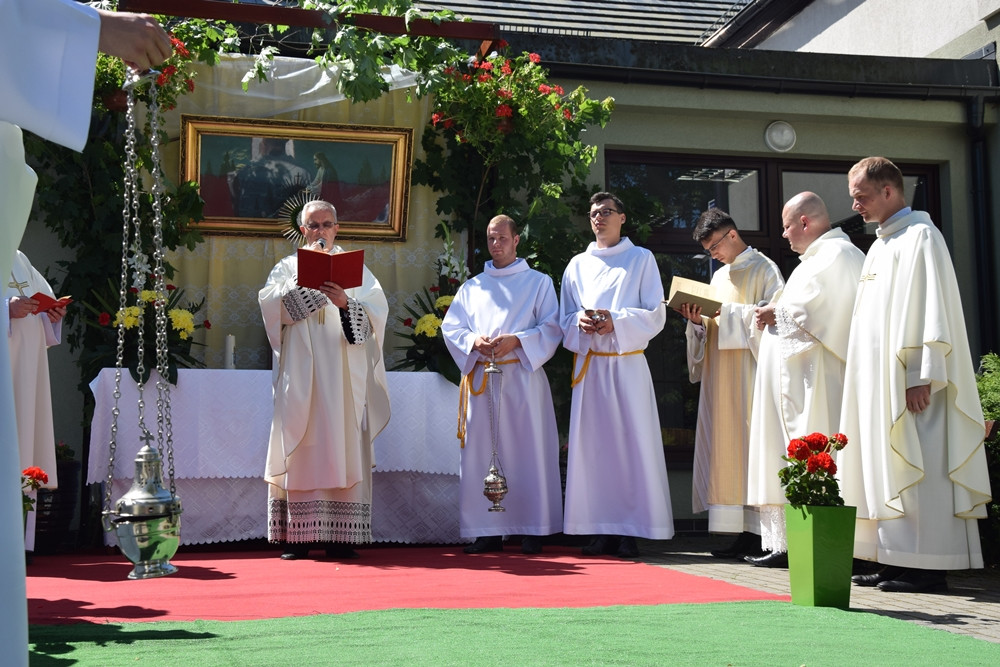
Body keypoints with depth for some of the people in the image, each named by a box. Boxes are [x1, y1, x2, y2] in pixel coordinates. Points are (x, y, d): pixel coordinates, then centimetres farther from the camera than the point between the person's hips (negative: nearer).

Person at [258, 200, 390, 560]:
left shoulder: (356, 268, 14)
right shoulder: (287, 267, 14)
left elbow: (377, 310, -2)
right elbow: (270, 302, -6)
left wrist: (346, 303, -20)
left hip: (343, 376, 1)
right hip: (300, 373, 0)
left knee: (343, 449, -3)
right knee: (302, 448, -4)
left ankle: (340, 536, -1)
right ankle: (296, 536, -2)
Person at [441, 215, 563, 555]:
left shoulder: (539, 282, 10)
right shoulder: (472, 287, 18)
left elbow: (551, 328, 1)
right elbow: (450, 327, 11)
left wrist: (516, 341, -14)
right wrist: (474, 341, -9)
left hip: (522, 377, -3)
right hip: (480, 379, 3)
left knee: (527, 450, -5)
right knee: (481, 453, 0)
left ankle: (533, 529, 1)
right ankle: (488, 531, 5)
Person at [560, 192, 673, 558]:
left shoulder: (641, 259, 9)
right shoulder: (577, 265, 17)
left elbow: (655, 314, 1)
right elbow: (565, 319, 16)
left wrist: (617, 321, -14)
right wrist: (581, 322, -7)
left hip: (627, 363, -3)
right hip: (588, 364, 3)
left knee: (631, 442, -6)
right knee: (592, 443, -1)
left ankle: (631, 531, -3)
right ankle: (603, 530, 3)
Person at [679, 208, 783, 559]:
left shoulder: (764, 269, 1)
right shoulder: (719, 277, 23)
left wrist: (728, 312, -15)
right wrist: (697, 320, -1)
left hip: (749, 372, -7)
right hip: (719, 377, 7)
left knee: (750, 444, -10)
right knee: (725, 448, 1)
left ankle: (759, 533, -9)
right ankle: (742, 533, 2)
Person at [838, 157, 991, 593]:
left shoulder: (919, 235, -8)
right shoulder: (882, 244, 20)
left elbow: (930, 309, -16)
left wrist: (922, 377, -22)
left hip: (907, 380, -9)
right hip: (879, 381, 9)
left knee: (917, 467, -8)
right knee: (885, 465, 8)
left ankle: (927, 568, -4)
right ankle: (896, 561, 11)